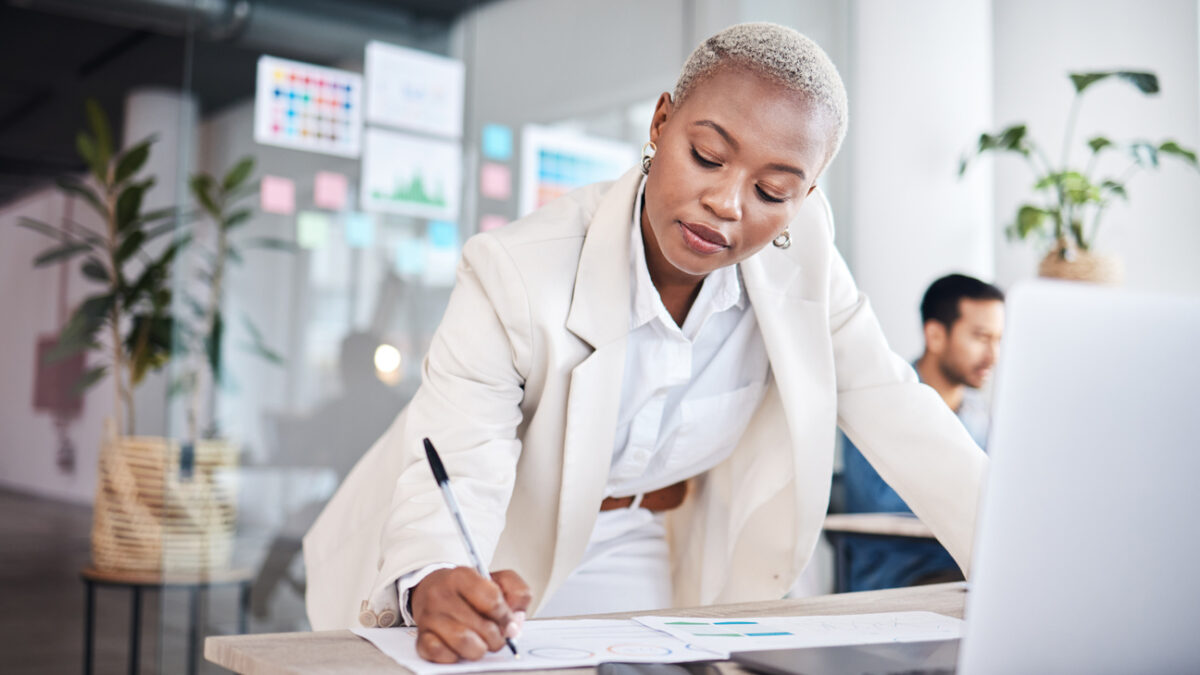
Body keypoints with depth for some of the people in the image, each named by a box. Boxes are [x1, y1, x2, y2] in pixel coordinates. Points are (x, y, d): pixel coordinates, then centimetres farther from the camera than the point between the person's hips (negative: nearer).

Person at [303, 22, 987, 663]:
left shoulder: (803, 256, -15)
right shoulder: (516, 276, -26)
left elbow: (897, 415, -9)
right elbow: (455, 474, -30)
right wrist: (434, 586, -52)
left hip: (648, 570, 1)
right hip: (500, 567, -1)